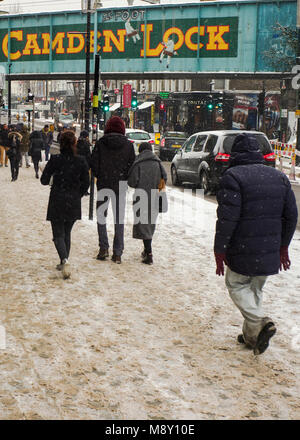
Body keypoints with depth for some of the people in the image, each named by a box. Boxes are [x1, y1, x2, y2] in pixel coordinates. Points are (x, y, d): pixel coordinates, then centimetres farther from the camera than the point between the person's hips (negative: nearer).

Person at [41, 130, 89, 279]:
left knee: (58, 234, 2)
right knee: (67, 233, 19)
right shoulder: (81, 161, -5)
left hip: (57, 202, -2)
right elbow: (85, 184, 0)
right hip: (73, 203, 2)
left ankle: (65, 260, -22)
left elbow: (44, 180, -7)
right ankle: (63, 263, 24)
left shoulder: (55, 160, -11)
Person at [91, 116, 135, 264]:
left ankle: (103, 247, 6)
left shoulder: (100, 143, -5)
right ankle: (117, 253, 7)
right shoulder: (128, 145, -3)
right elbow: (133, 166, -1)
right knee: (119, 218, 7)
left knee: (101, 215, 14)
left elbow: (93, 164, -4)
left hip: (103, 184, -1)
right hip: (120, 185, 1)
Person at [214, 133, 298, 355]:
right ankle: (251, 335, 24)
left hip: (243, 249, -6)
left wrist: (220, 249, -9)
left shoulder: (233, 176, -13)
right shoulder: (279, 176, 7)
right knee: (256, 288, 19)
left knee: (237, 285, 11)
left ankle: (259, 323, -10)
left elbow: (227, 218, -18)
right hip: (270, 250, 6)